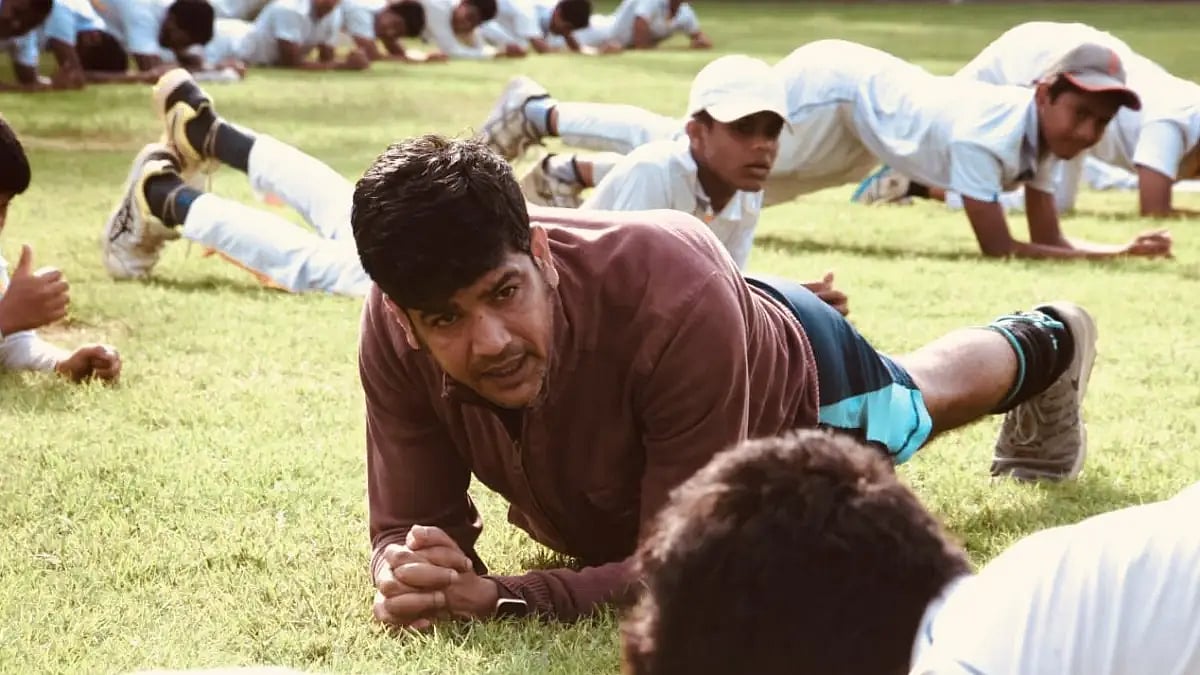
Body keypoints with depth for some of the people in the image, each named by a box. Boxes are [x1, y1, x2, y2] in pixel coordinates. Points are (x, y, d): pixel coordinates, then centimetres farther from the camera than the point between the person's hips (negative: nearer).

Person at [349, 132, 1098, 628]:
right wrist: (412, 578, -54)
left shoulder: (676, 304, -51)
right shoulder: (394, 335, -39)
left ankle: (1043, 346, 67)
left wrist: (497, 598, -58)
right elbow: (410, 524, -30)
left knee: (916, 401, 32)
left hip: (793, 381, -3)